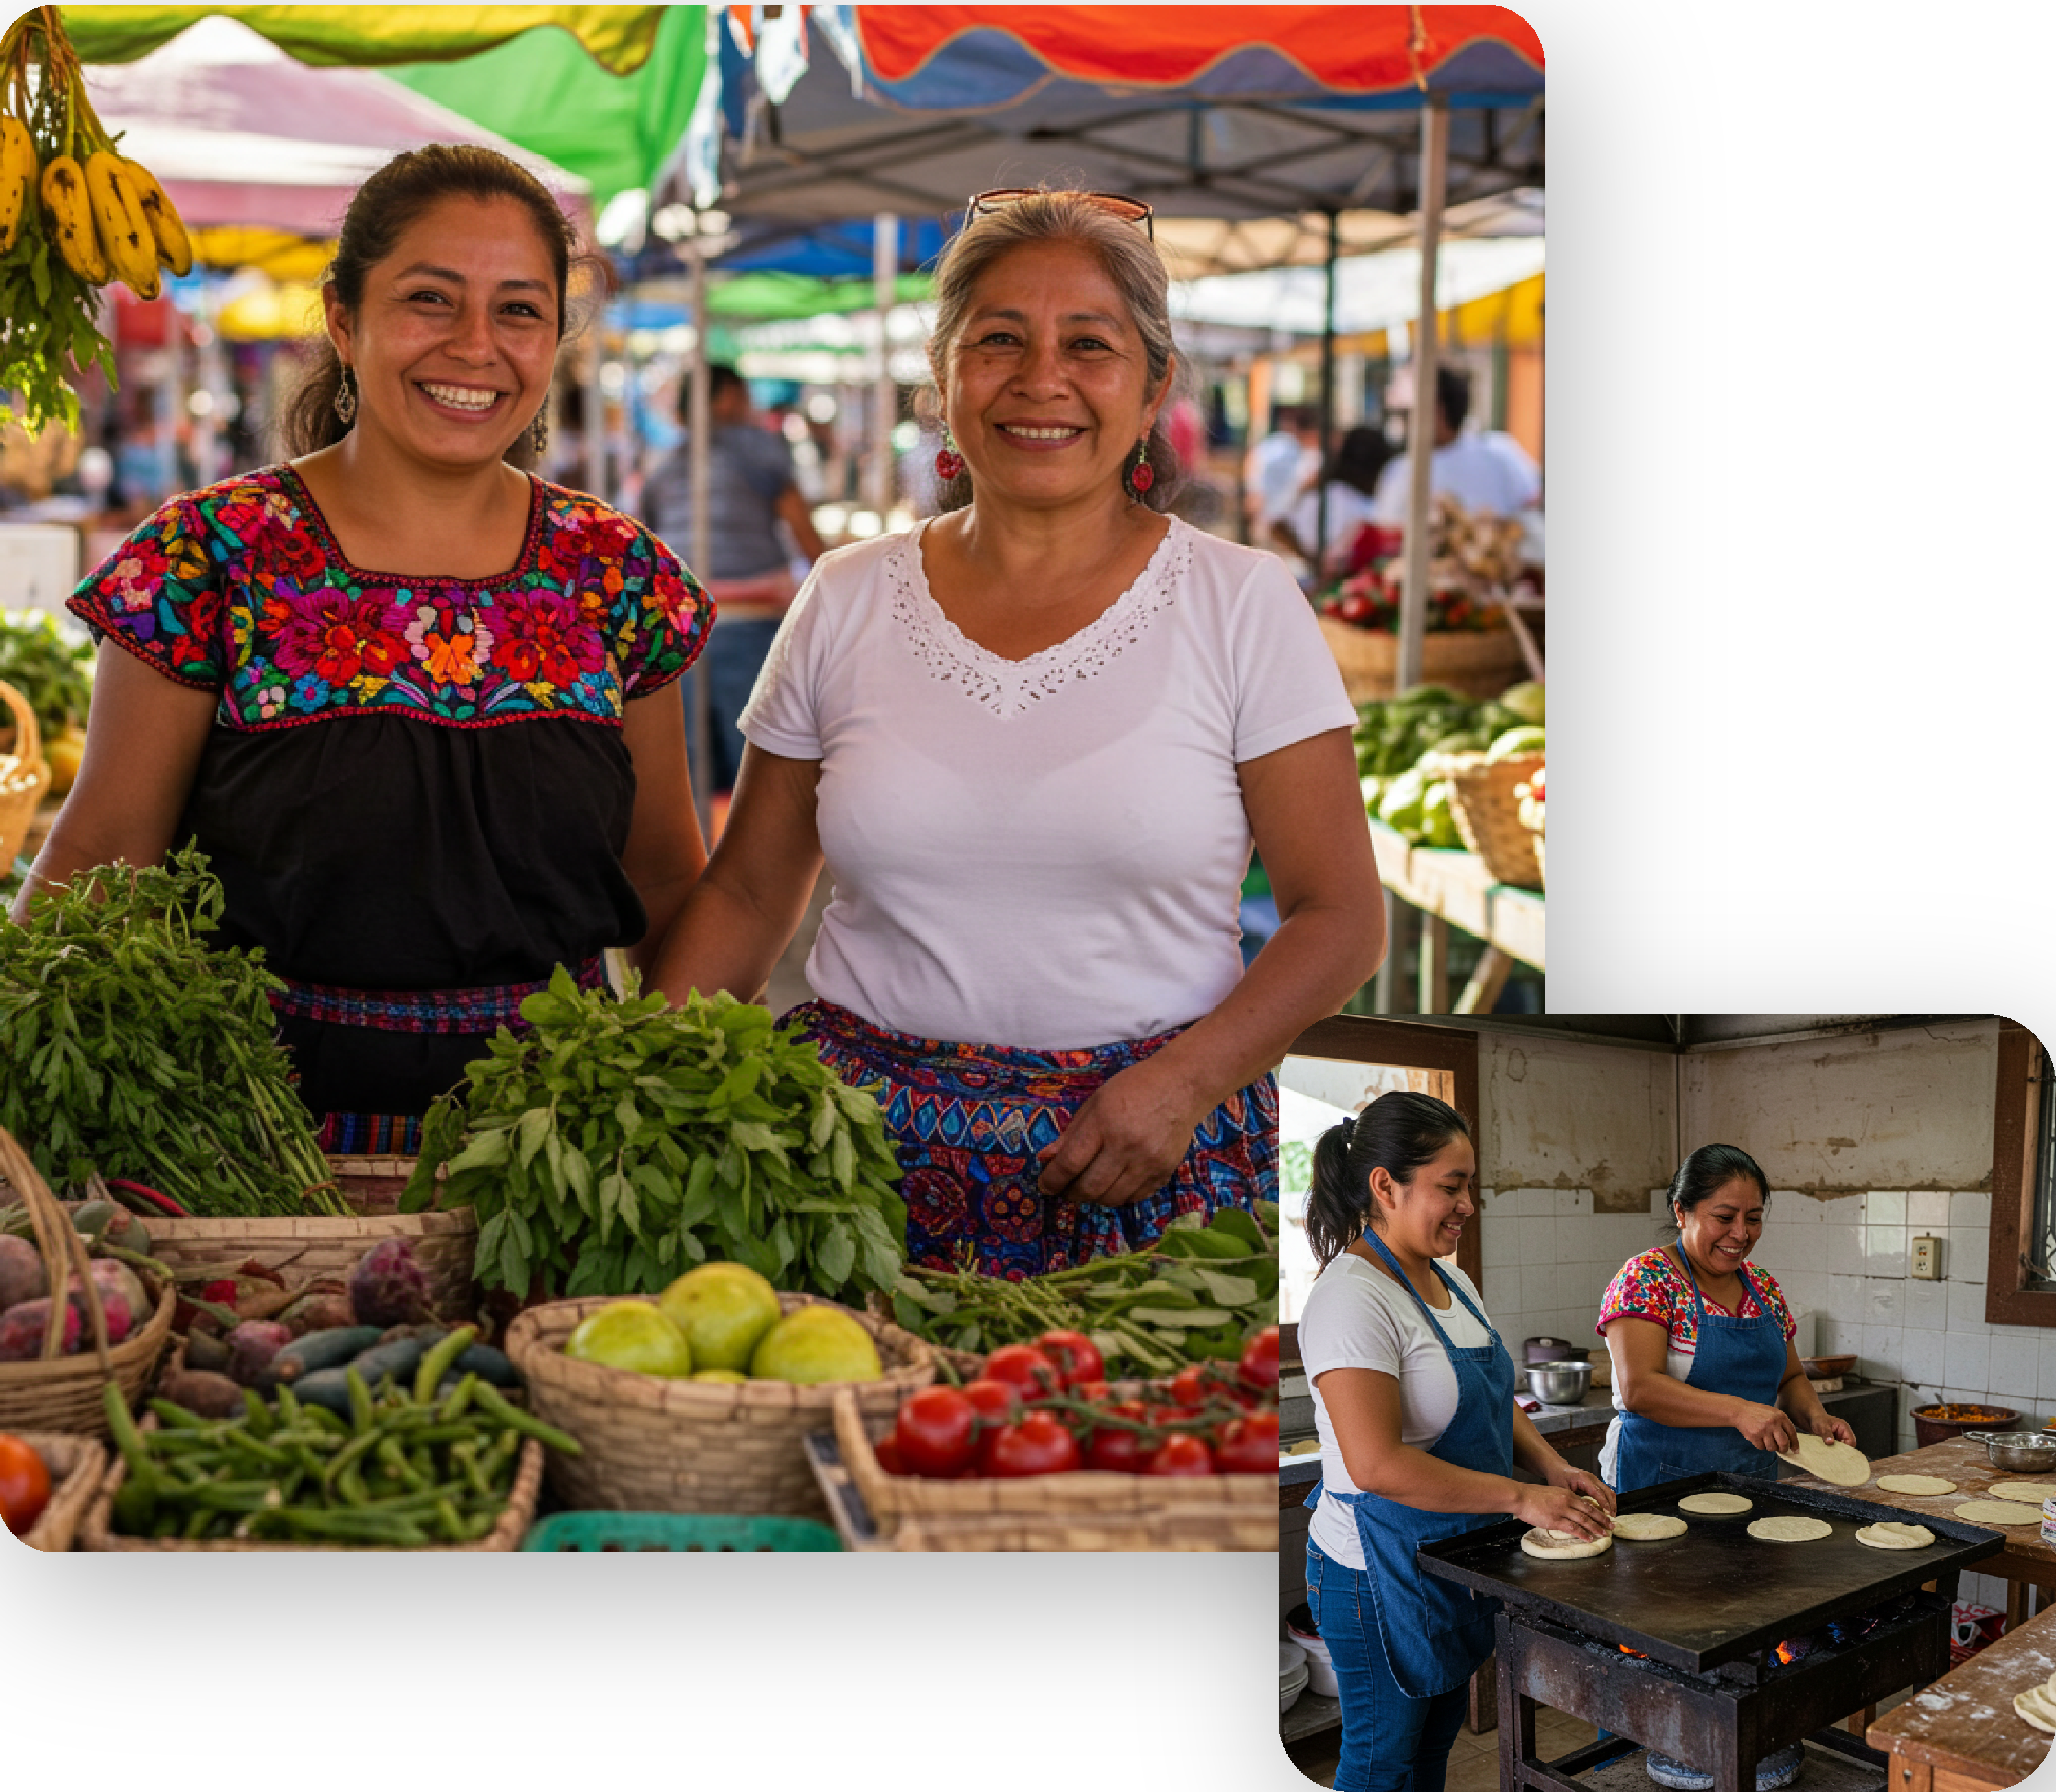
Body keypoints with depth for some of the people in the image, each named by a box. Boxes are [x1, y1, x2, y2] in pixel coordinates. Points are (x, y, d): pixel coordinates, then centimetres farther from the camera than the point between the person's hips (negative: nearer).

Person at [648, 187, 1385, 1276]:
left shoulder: (1243, 606, -1)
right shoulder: (845, 605, 5)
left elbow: (1339, 917, 0)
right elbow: (745, 897, 11)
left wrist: (1185, 1081, -14)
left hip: (1143, 1164, -1)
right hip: (869, 1144, 2)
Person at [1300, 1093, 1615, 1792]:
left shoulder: (1453, 1281, 7)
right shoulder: (1354, 1298, -23)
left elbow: (1492, 1402, 17)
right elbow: (1377, 1463, -29)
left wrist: (1552, 1468, -2)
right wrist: (1520, 1497, -26)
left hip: (1457, 1563, 9)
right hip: (1381, 1571, -9)